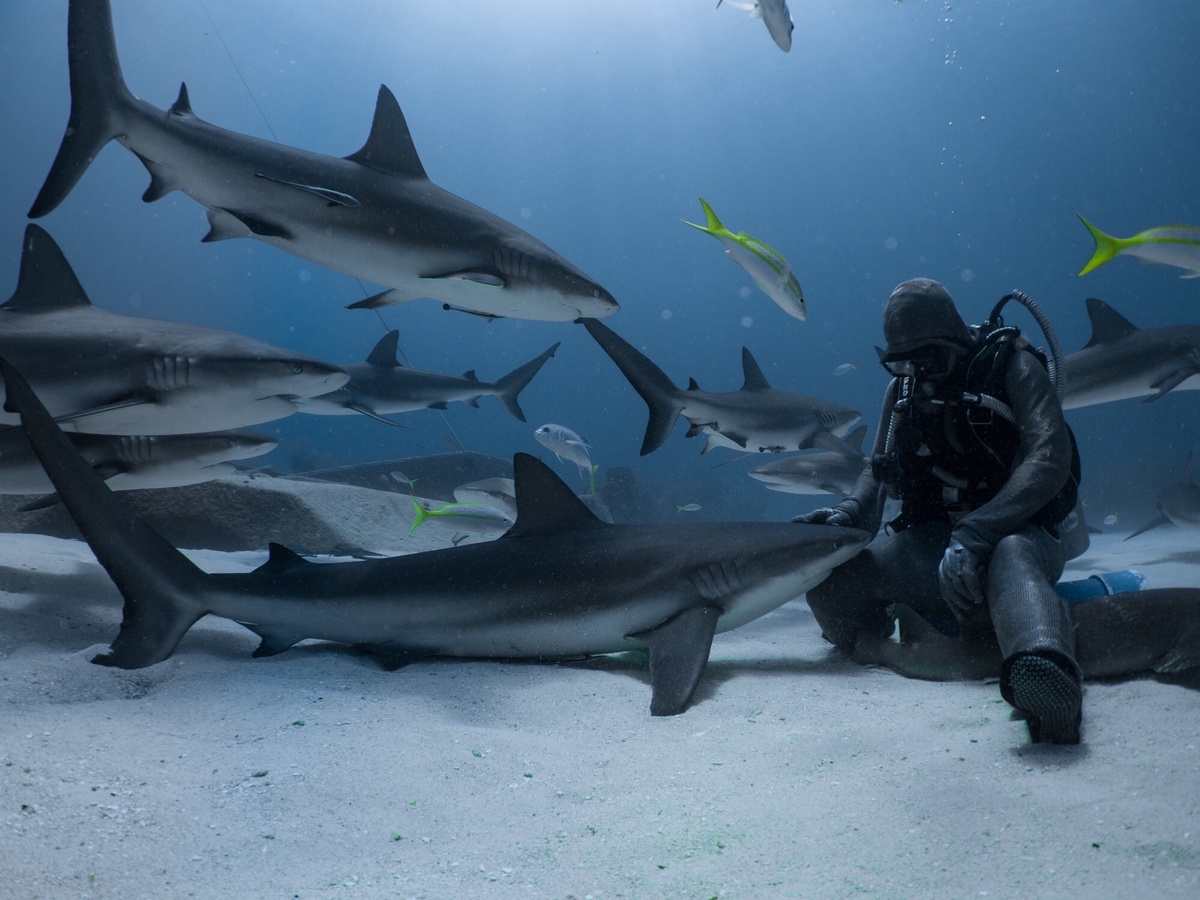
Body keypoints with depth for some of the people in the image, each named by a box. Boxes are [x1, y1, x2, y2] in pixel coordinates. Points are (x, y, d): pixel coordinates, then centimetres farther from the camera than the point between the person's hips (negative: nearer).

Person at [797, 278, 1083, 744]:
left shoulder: (1011, 366, -7)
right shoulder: (903, 389, 10)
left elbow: (1049, 461, -20)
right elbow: (878, 470, 15)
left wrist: (974, 533, -32)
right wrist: (850, 510, -10)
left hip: (1016, 531, -4)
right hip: (933, 541, 5)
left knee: (1009, 557, -43)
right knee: (828, 574, -21)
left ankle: (1046, 667, -72)